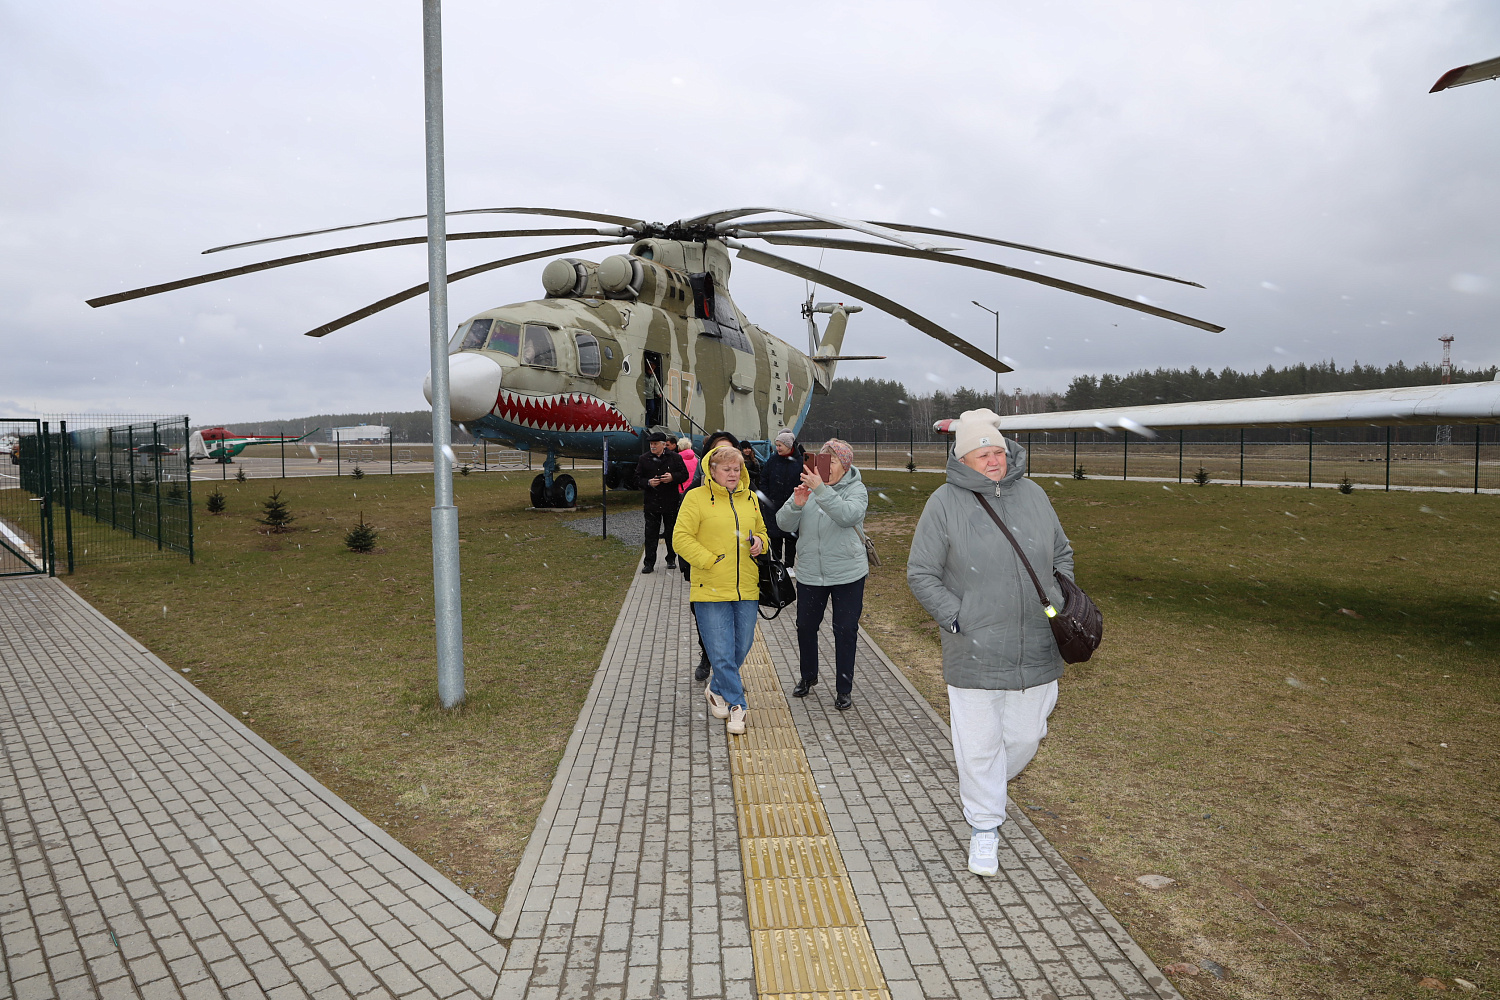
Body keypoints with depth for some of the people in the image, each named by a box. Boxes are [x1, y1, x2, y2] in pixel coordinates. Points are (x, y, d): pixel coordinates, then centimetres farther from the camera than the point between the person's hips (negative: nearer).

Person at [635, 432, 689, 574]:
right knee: (651, 533, -1)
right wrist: (648, 483, -14)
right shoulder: (644, 459, 3)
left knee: (671, 532, 10)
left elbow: (684, 475, 3)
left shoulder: (674, 458, 0)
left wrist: (673, 477, -15)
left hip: (671, 502, 0)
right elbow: (638, 478, 6)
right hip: (652, 502, 0)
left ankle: (671, 559, 25)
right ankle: (649, 563, 3)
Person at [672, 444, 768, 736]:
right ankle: (736, 705, 10)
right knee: (721, 652, -5)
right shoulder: (696, 498, -3)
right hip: (711, 590, -5)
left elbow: (761, 531, 25)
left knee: (741, 648, 12)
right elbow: (681, 538, -7)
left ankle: (717, 689, 36)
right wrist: (709, 561, -16)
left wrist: (760, 542, 2)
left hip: (746, 590, 5)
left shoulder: (750, 499, 13)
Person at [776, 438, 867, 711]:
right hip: (810, 573, 3)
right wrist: (795, 504, -25)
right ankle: (808, 676, 38)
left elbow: (848, 515, -29)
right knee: (805, 627, 14)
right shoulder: (807, 487, 1)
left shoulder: (856, 490, -7)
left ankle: (844, 688, 19)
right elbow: (784, 524, -5)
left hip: (848, 574, -3)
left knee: (845, 631, 3)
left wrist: (821, 490, -37)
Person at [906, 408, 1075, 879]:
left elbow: (1062, 554, 18)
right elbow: (921, 574, -6)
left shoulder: (1032, 494, 6)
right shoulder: (945, 503, -8)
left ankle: (983, 790, 44)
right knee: (979, 744, 3)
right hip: (974, 653, -4)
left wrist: (1060, 607, 6)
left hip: (1036, 650, 4)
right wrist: (958, 620, -14)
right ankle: (984, 826, 24)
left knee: (1024, 737, 15)